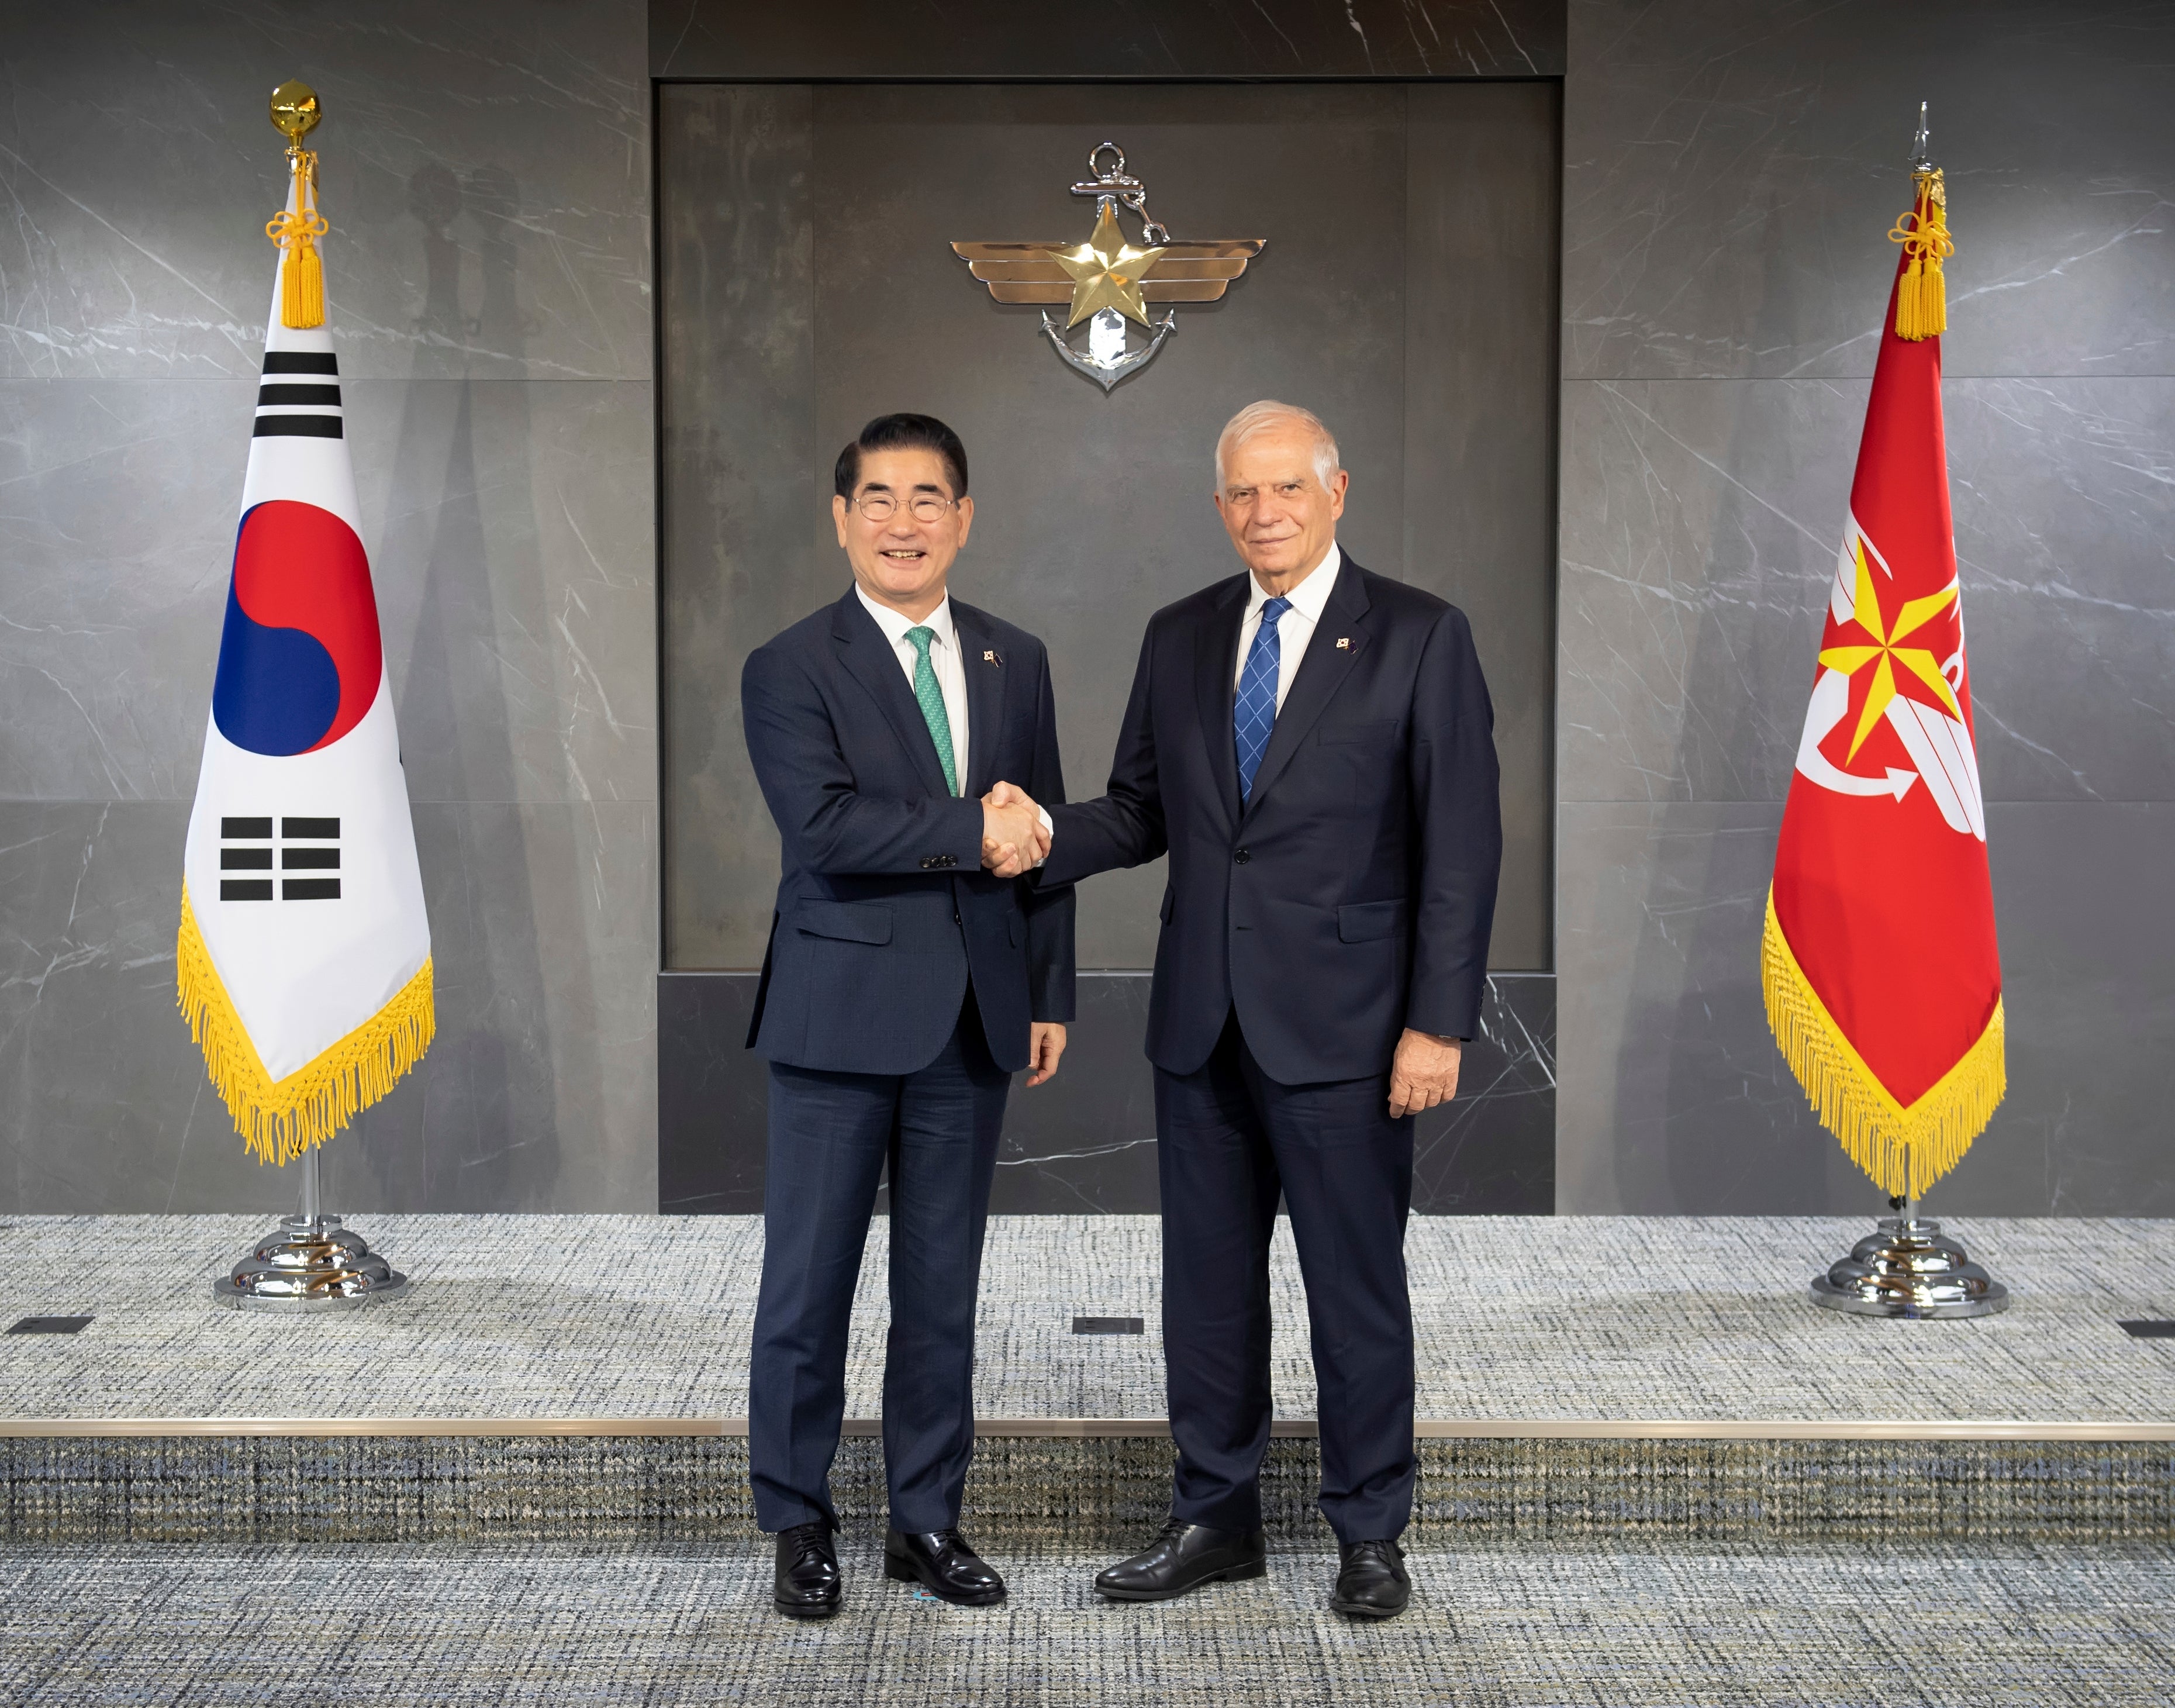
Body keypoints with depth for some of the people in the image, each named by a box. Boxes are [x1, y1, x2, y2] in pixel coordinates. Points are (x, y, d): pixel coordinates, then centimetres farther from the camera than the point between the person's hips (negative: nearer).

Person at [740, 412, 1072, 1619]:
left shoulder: (1015, 661, 11)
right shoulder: (789, 670, -3)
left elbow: (1037, 839, 12)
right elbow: (822, 824, -19)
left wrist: (1051, 994, 8)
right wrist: (970, 830, -17)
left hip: (973, 1019, 4)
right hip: (841, 1014, -4)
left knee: (943, 1288, 11)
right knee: (808, 1287, 4)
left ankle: (927, 1519, 24)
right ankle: (798, 1527, 18)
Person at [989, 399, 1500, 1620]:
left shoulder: (1420, 637, -5)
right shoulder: (1181, 638, 9)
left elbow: (1462, 843, -8)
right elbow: (1144, 811, 11)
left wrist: (1438, 1024, -13)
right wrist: (1044, 833, -10)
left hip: (1340, 1026, -5)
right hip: (1202, 1020, 5)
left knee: (1357, 1287, 6)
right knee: (1208, 1281, 13)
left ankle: (1371, 1533, 22)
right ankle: (1217, 1520, 27)